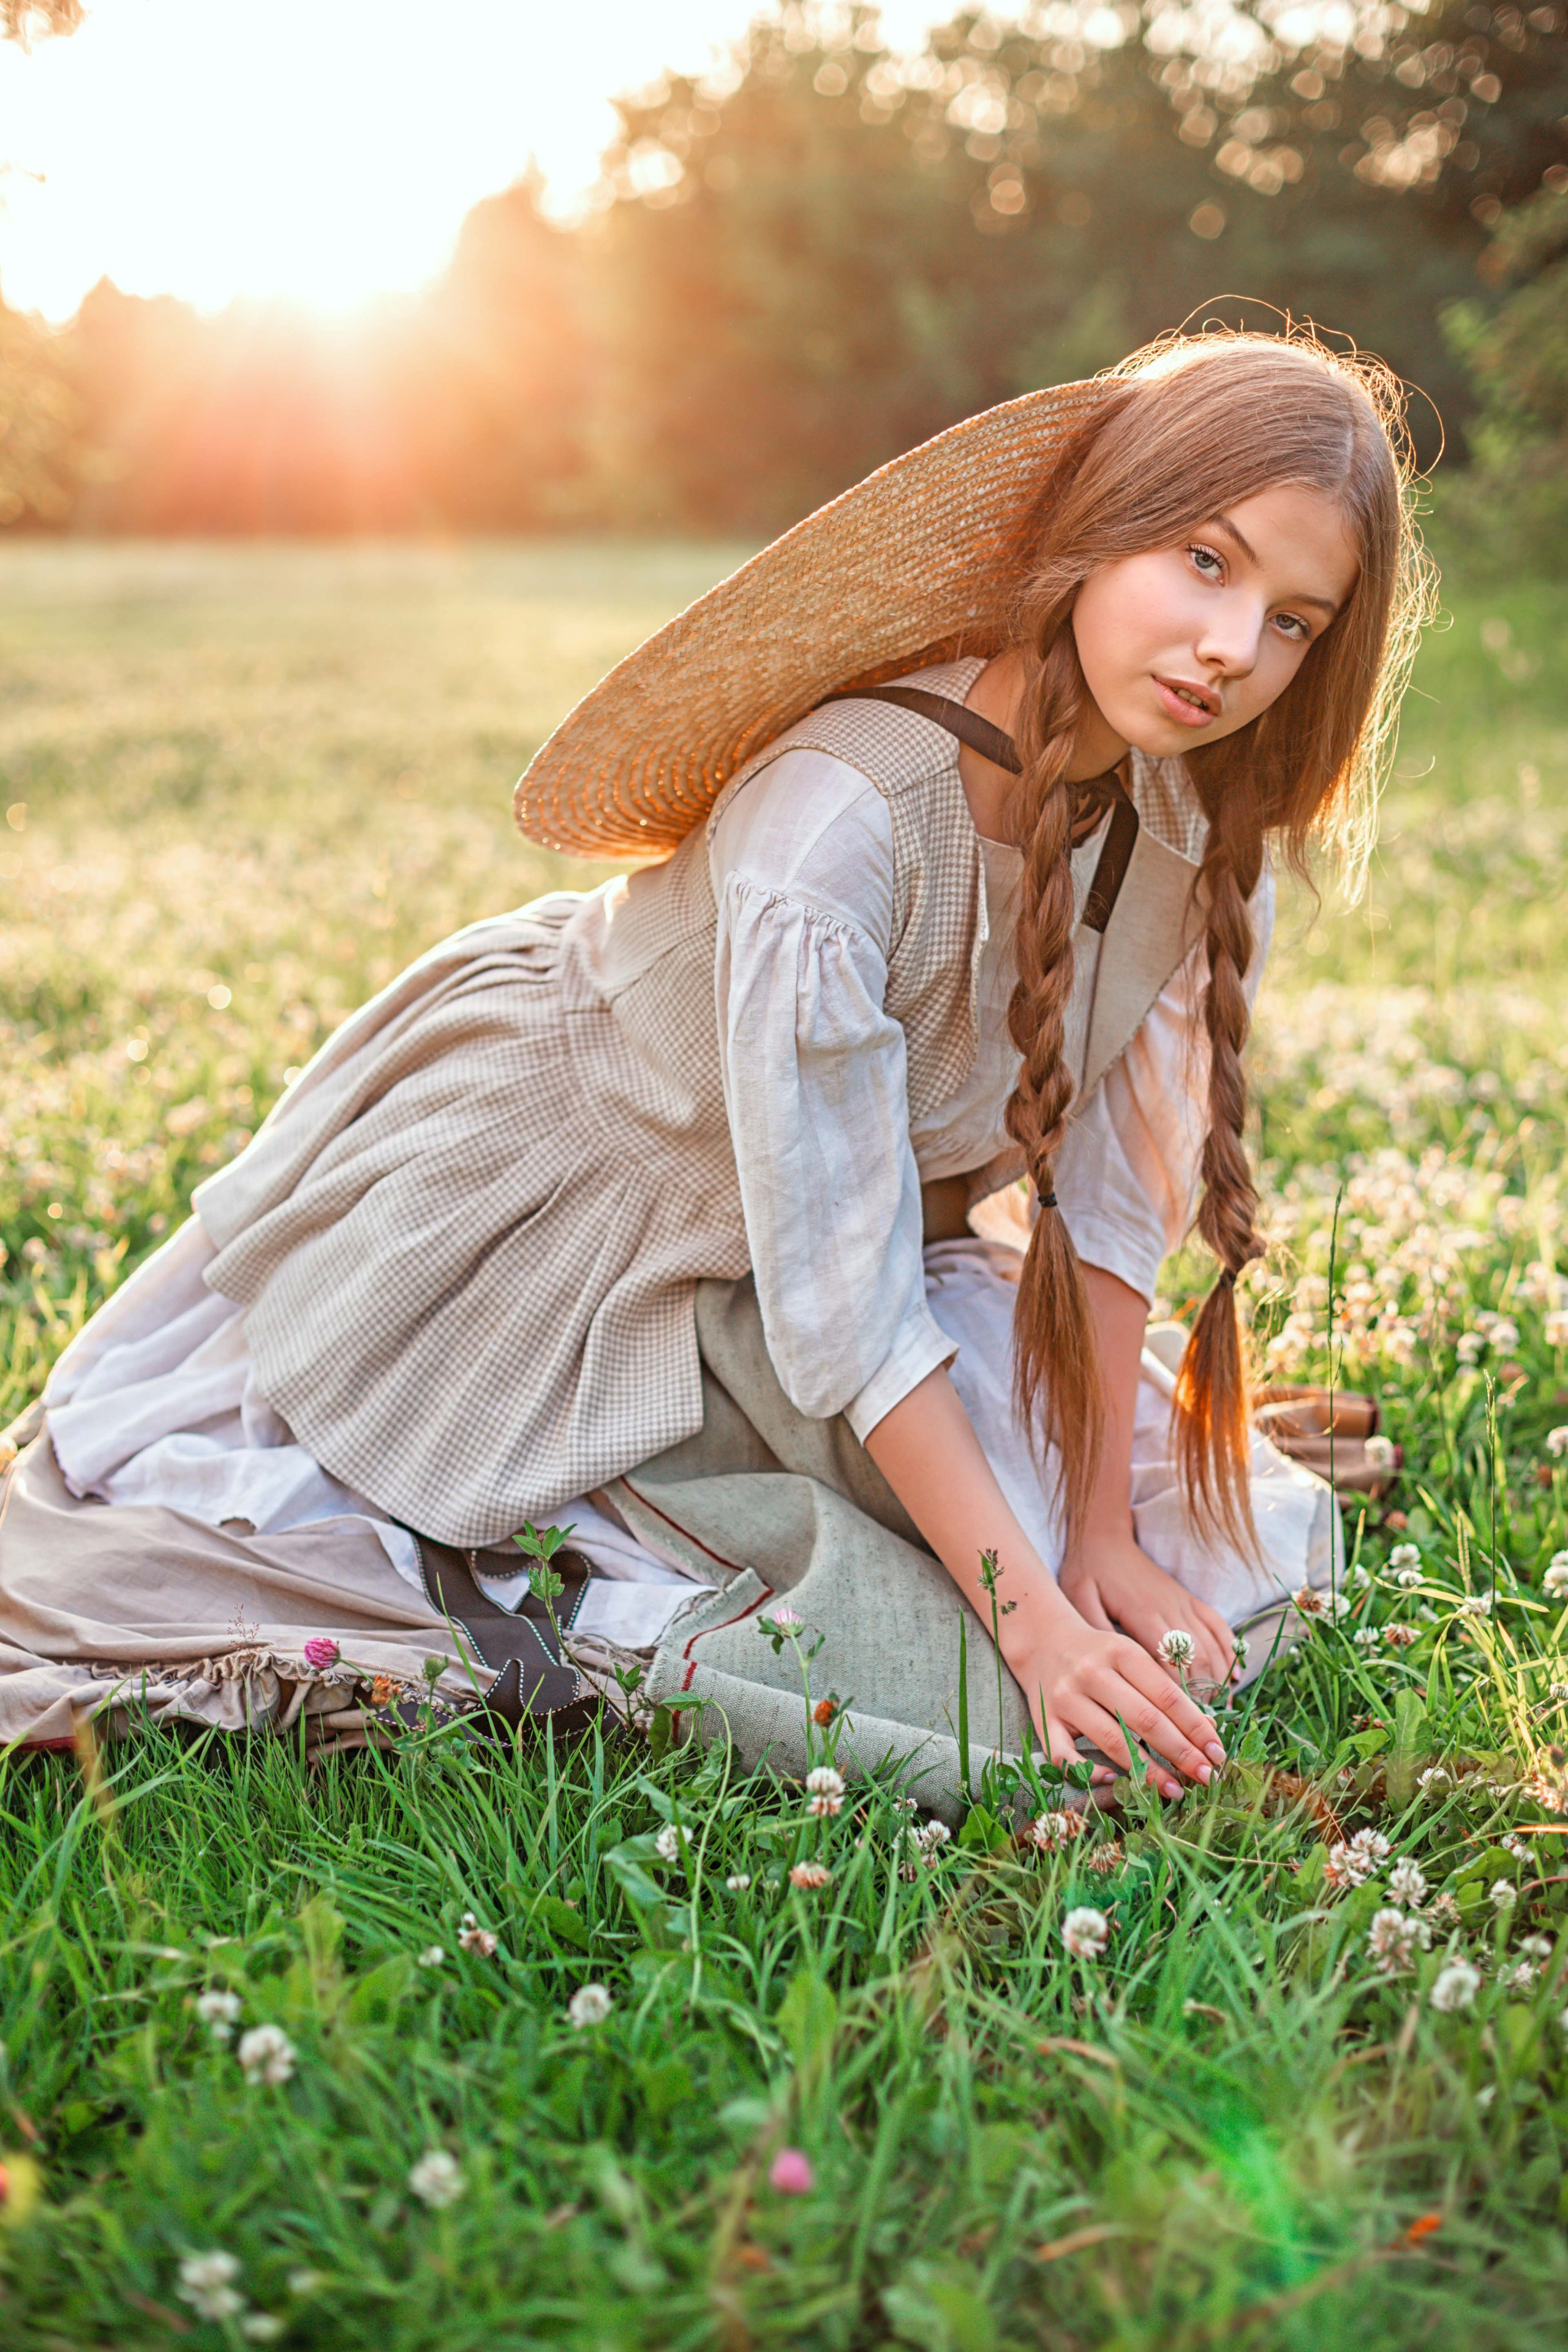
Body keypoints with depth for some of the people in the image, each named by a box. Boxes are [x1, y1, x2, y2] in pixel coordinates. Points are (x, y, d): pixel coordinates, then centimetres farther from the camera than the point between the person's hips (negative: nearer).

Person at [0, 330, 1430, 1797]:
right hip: (547, 1166, -6)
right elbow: (840, 1298, -32)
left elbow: (1116, 1184, -8)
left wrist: (1103, 1538, -12)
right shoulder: (834, 814, -37)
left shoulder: (1200, 822, -16)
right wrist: (1031, 1621, -30)